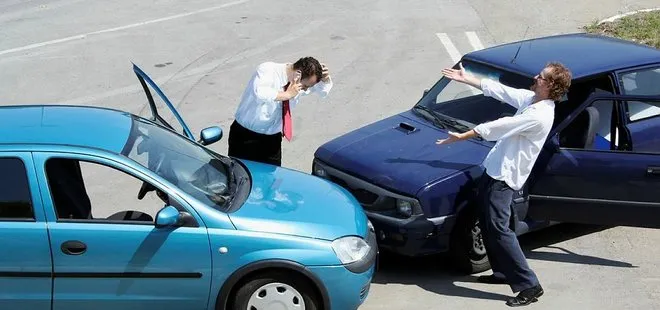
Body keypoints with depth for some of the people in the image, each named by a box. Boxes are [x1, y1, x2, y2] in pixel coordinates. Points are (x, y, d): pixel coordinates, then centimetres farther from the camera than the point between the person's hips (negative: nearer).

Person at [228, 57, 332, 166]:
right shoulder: (267, 70, -22)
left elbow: (324, 91, 12)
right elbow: (259, 93, -42)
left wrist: (325, 79, -10)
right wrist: (287, 94, -35)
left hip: (272, 139, 5)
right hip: (246, 136, -5)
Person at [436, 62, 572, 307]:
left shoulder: (539, 115, -23)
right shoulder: (530, 99, 5)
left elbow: (499, 126, -22)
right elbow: (499, 90, 16)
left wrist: (461, 137, -17)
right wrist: (466, 79, 17)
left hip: (504, 176, -10)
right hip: (495, 169, 10)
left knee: (498, 229, -13)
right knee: (487, 224, 18)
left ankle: (529, 285, -10)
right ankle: (503, 272, 30)